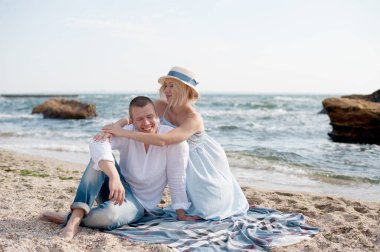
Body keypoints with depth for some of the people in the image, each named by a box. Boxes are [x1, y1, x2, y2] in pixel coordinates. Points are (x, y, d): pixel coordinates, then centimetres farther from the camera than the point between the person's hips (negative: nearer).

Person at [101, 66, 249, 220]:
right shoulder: (162, 106, -20)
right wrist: (115, 127, -42)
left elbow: (163, 140, -50)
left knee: (209, 210, 3)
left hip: (205, 164, -5)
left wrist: (123, 132, -50)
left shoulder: (194, 119, -38)